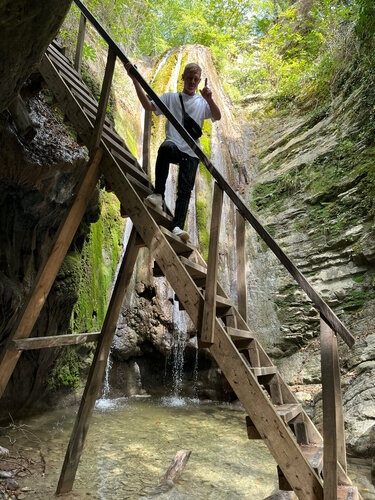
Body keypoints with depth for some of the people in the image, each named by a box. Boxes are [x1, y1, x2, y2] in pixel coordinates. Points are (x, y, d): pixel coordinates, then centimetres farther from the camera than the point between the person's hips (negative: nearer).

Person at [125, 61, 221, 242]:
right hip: (174, 146, -1)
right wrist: (135, 81, -7)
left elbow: (218, 117, 0)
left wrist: (209, 99, -18)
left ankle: (178, 227, -17)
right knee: (165, 147, -39)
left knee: (185, 190, -13)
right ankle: (158, 194, -30)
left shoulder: (203, 102, 18)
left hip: (192, 152, 2)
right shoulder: (170, 97, 17)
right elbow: (148, 106, 2)